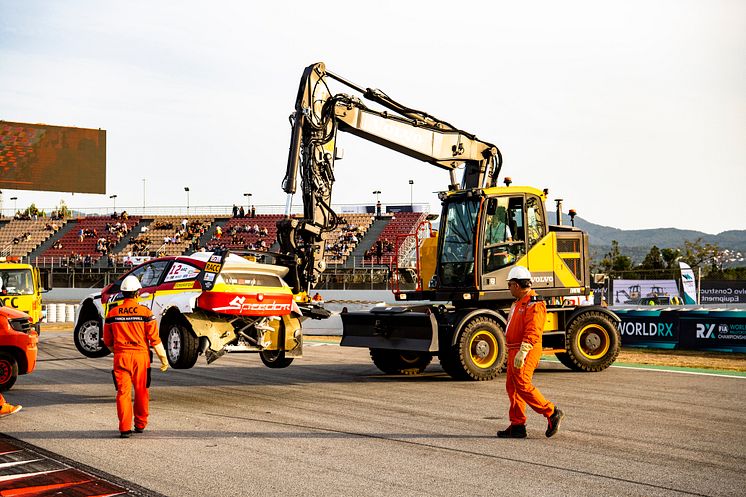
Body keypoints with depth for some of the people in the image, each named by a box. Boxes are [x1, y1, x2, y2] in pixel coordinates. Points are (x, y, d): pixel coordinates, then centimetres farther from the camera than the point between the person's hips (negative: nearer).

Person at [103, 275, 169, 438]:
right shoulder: (145, 312, -6)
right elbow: (154, 339, -5)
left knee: (123, 392, 3)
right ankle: (140, 425, 24)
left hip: (121, 356, 1)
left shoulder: (112, 313, 2)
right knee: (141, 391, 14)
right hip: (140, 355, -1)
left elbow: (107, 341, 12)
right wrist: (163, 358, 3)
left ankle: (125, 428, -3)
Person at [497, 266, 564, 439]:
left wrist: (522, 353, -29)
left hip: (526, 352, -10)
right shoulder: (519, 303, 19)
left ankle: (552, 413, -5)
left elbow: (532, 332, -24)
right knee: (512, 387, 8)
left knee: (523, 386, -13)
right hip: (514, 351, 10)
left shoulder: (533, 304, -14)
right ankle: (517, 425, 10)